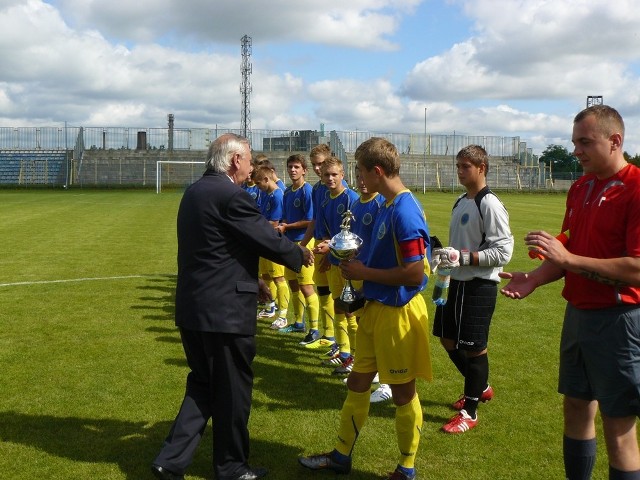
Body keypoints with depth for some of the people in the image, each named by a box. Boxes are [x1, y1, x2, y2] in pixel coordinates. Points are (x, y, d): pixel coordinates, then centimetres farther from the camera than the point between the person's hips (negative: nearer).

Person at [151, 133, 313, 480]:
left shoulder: (195, 191, 11)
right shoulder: (231, 196, -18)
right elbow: (269, 239, -14)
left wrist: (249, 279, 21)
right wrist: (301, 256, 5)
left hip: (192, 308, 9)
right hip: (226, 311, -9)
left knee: (202, 384, 20)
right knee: (233, 391, 8)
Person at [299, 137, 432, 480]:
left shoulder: (405, 211, -22)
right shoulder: (387, 206, 7)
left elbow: (415, 273, -25)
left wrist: (365, 273, -16)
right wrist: (359, 263, 3)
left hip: (398, 311, -9)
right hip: (375, 307, 9)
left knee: (403, 392, 7)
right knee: (357, 382, 16)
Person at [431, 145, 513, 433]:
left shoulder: (490, 205, -16)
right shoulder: (460, 202, 12)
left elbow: (503, 251, -20)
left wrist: (464, 257, -24)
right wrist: (445, 257, 8)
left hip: (480, 286, -9)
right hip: (458, 281, 10)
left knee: (474, 347, -1)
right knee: (447, 337, 17)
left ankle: (469, 412, 14)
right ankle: (481, 387, 37)